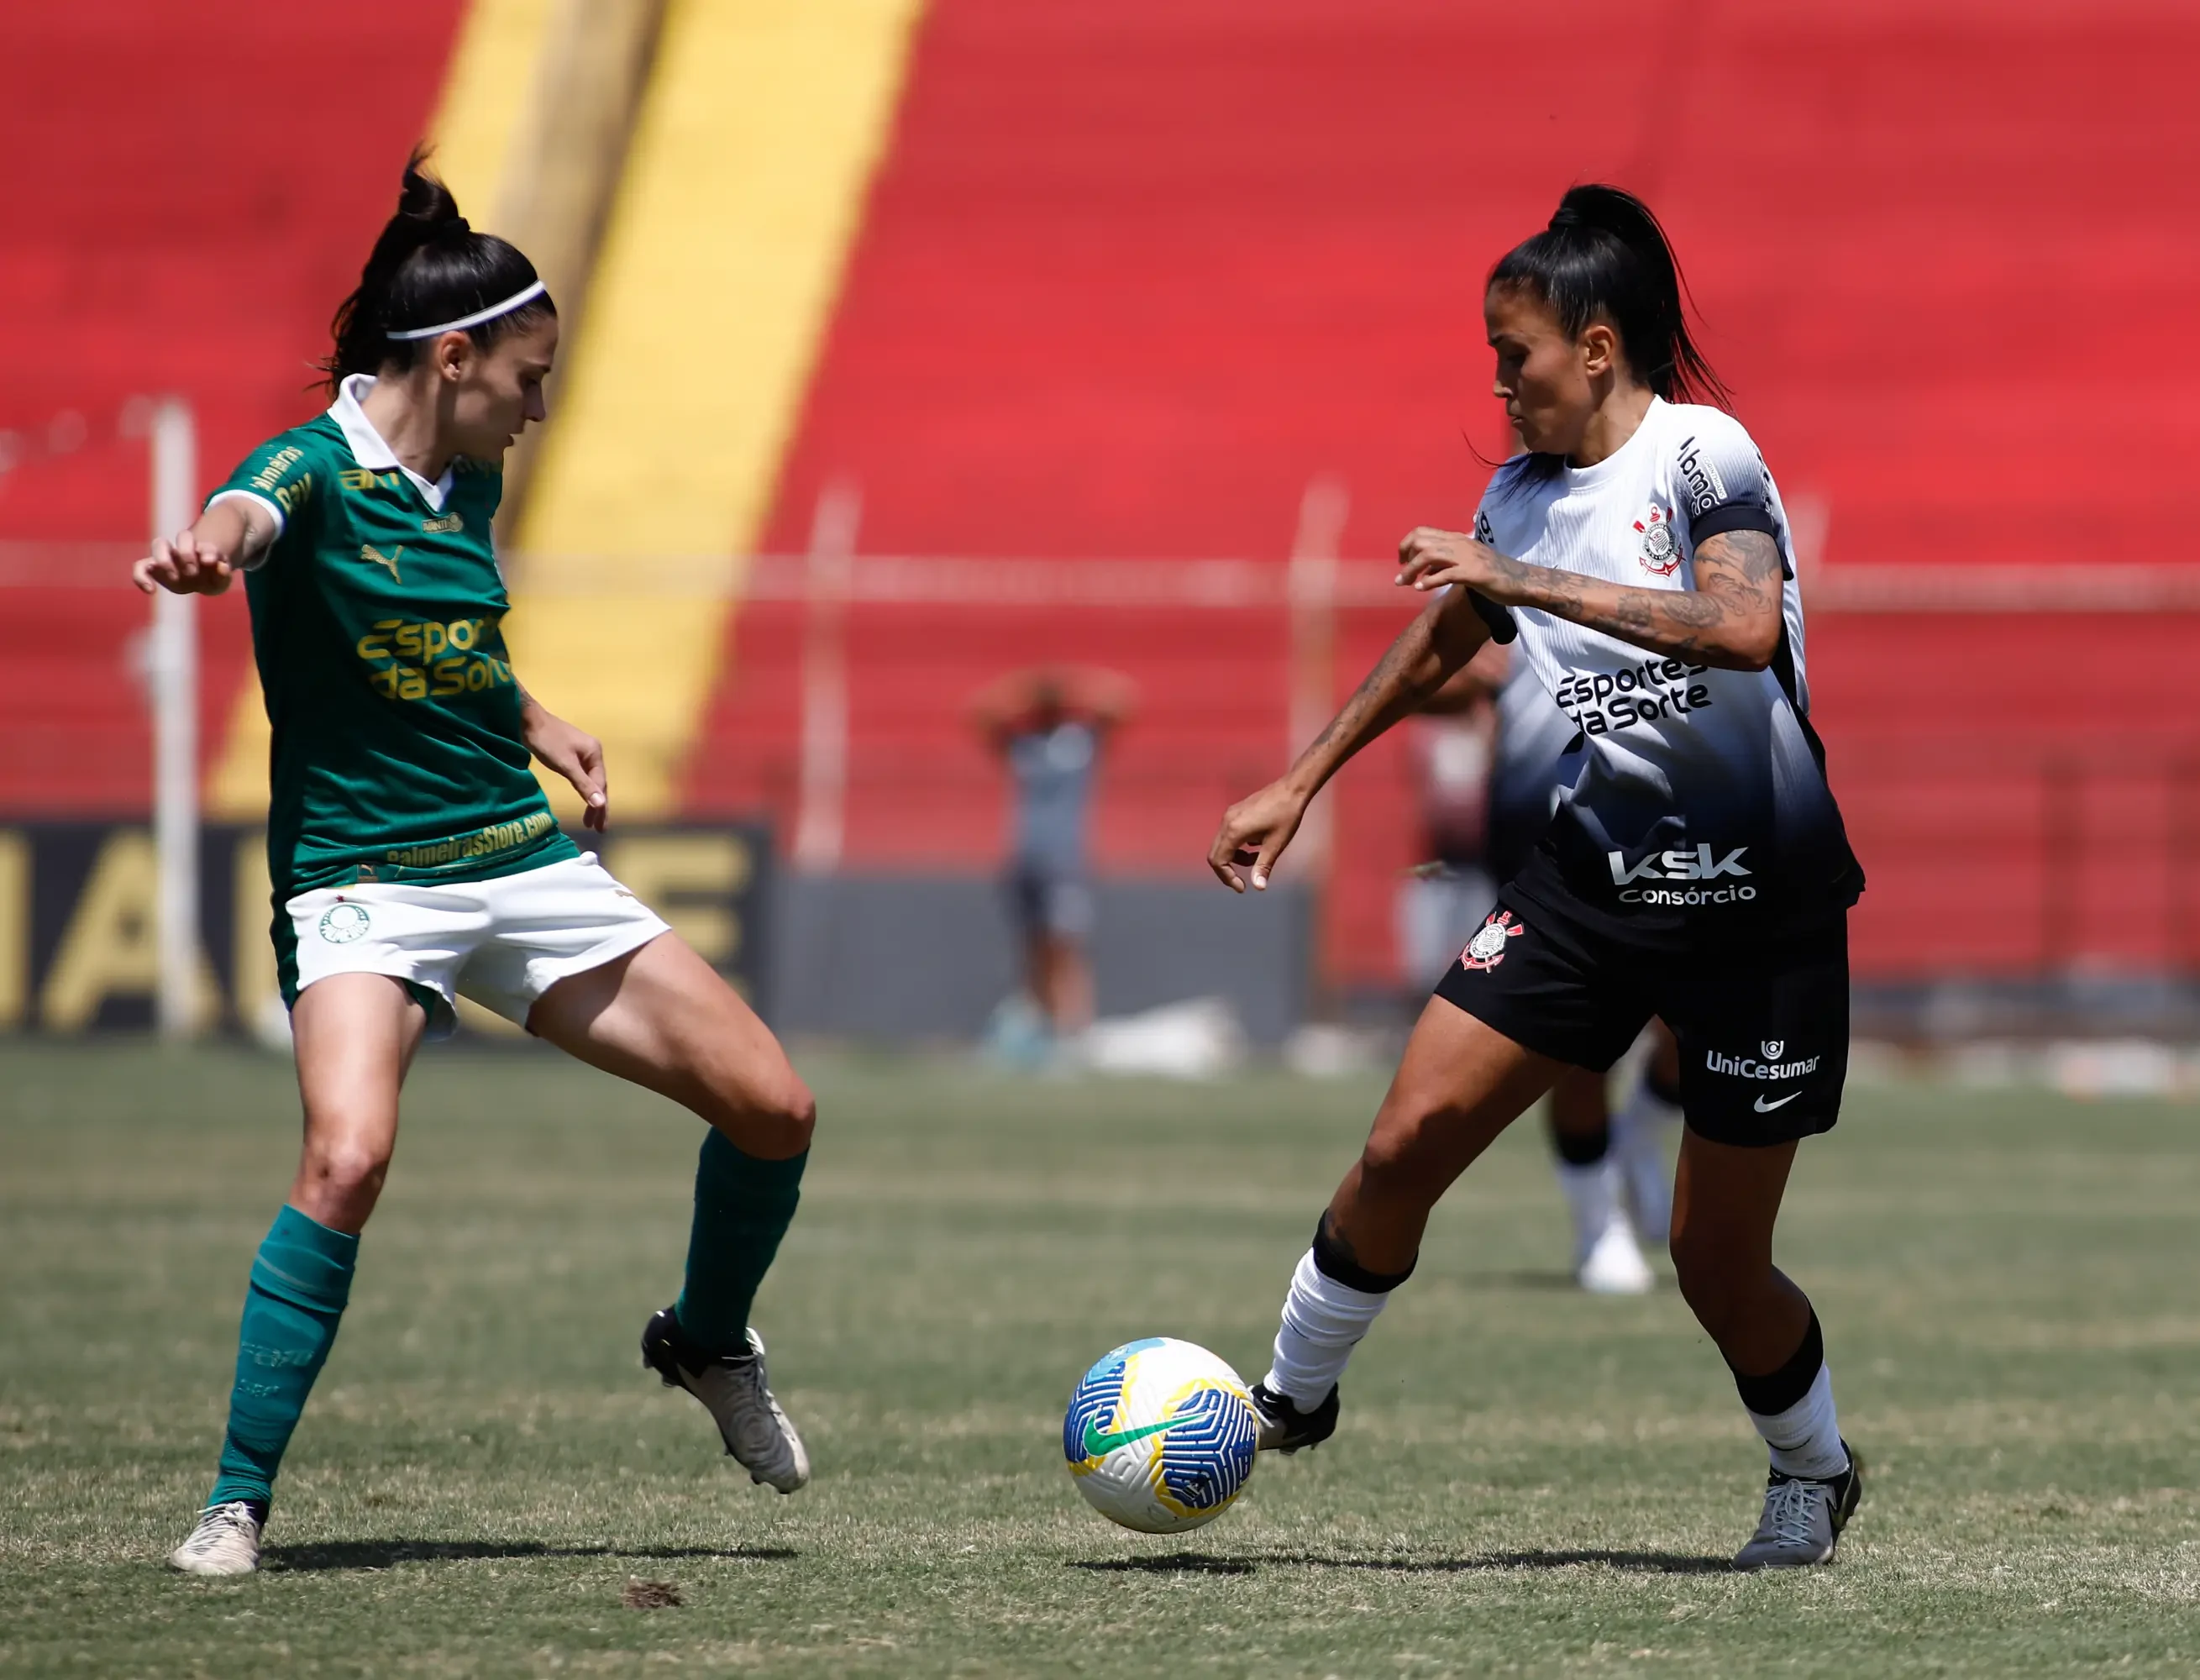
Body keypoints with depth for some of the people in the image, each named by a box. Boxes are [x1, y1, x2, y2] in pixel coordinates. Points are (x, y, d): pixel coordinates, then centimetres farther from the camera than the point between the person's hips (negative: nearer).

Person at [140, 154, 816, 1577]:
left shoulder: (469, 483, 9)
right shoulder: (317, 470, -12)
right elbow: (251, 514, -39)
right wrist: (208, 546, -62)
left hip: (529, 862, 7)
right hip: (363, 882, -7)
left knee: (774, 1106, 1)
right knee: (350, 1153, -31)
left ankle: (710, 1344, 32)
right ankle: (238, 1503, -19)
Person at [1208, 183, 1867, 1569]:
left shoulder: (1701, 453, -14)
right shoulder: (1520, 496, 7)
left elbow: (1746, 623, -32)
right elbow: (1439, 639, 26)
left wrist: (1526, 581, -32)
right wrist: (1299, 787, 30)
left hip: (1760, 897, -5)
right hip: (1594, 872, 6)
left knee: (1717, 1260, 0)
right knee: (1408, 1142, -8)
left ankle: (1816, 1471, 28)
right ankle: (1290, 1400, 12)